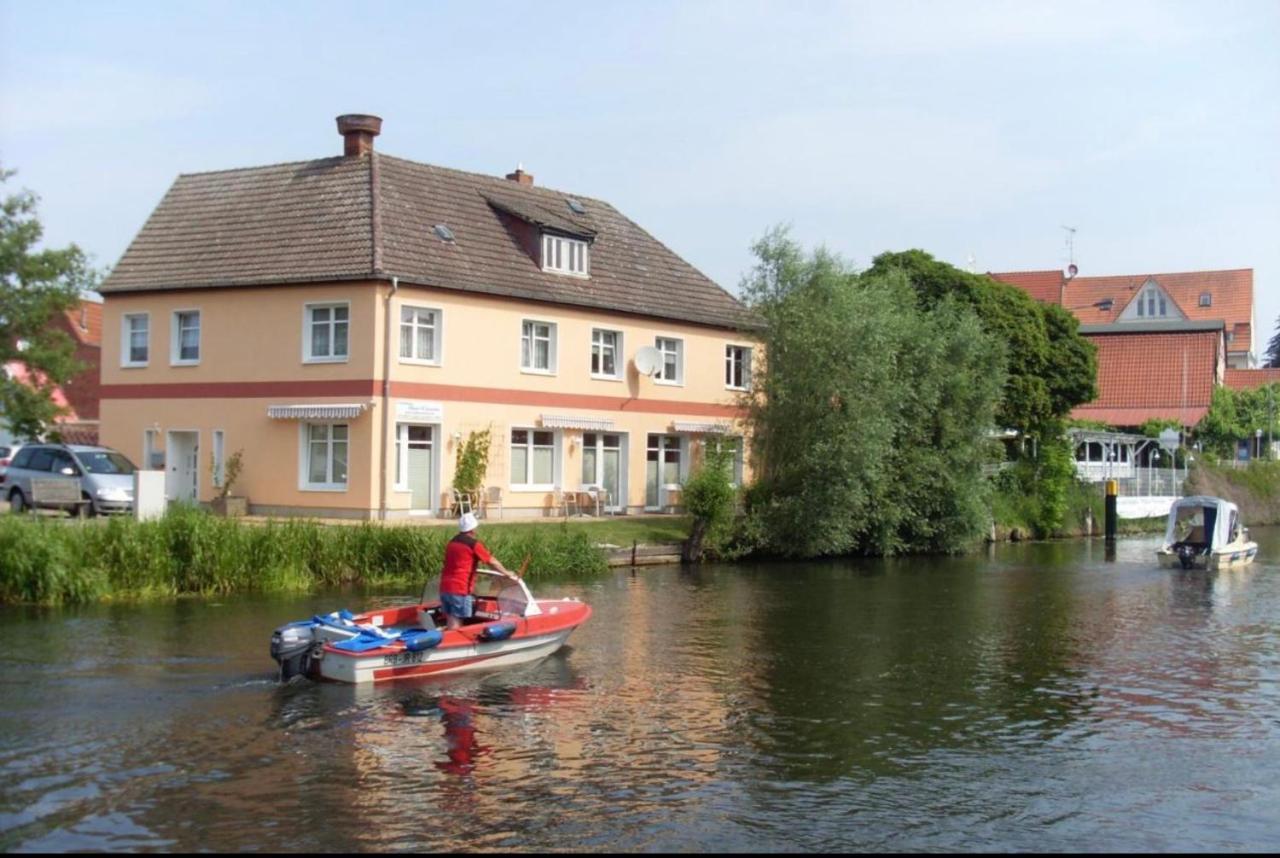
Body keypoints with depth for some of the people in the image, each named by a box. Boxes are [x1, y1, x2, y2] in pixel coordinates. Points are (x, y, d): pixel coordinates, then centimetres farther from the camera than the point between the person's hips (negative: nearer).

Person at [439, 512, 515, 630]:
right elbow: (492, 561, 2)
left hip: (445, 587, 7)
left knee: (450, 623, 12)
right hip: (459, 589, -7)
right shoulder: (474, 544, -7)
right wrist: (506, 573, 17)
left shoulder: (452, 542, 16)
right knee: (456, 625, -5)